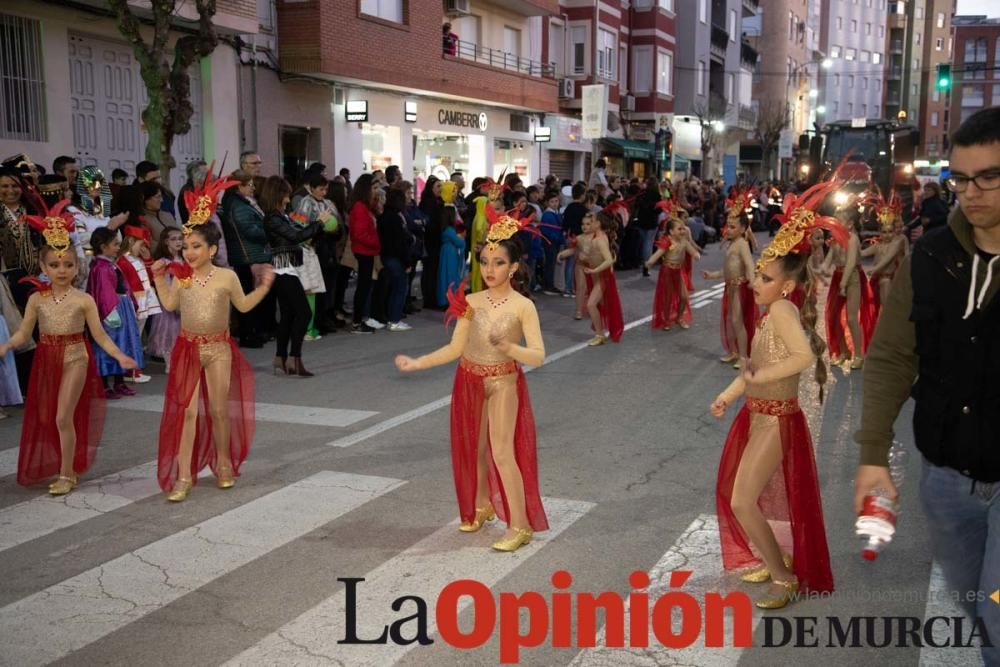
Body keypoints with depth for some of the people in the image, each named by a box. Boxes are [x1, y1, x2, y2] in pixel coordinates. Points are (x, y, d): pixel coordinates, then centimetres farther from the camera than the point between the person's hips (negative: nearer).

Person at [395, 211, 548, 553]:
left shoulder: (523, 306, -15)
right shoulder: (471, 301, -4)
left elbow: (538, 356, -19)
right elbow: (455, 348, -2)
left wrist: (509, 348, -36)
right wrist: (418, 362, -11)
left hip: (503, 383, -5)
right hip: (470, 381, 5)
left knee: (502, 453, -7)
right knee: (475, 449, 18)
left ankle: (520, 526, 3)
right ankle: (481, 506, 40)